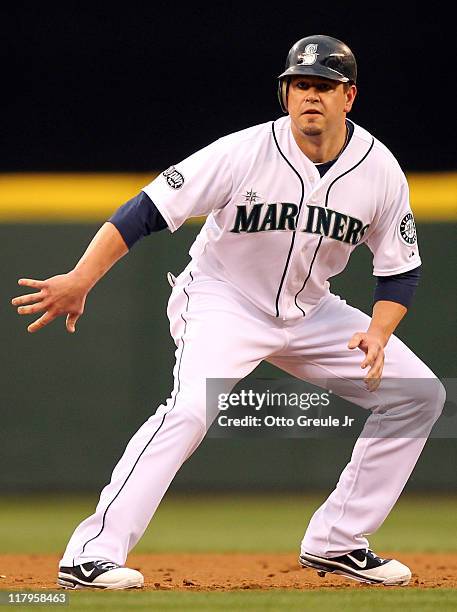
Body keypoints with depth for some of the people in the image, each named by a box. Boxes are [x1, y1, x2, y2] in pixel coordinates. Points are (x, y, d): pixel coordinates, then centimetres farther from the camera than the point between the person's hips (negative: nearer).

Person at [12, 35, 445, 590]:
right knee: (191, 407, -32)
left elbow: (400, 272, 0)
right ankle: (91, 555, -33)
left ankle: (335, 543, 7)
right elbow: (146, 212, -24)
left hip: (309, 311, 6)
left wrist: (377, 333, -21)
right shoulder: (245, 153, -23)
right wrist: (78, 282, -35)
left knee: (418, 394, -1)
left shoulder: (380, 170, -11)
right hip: (222, 301, -6)